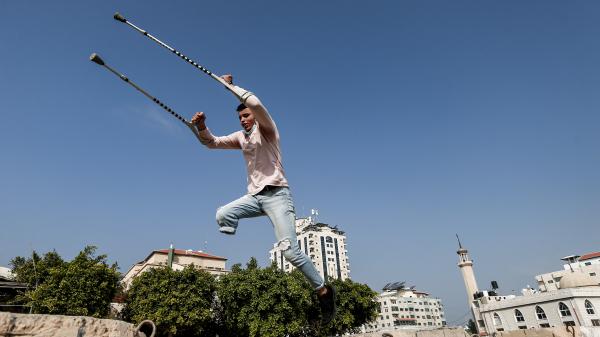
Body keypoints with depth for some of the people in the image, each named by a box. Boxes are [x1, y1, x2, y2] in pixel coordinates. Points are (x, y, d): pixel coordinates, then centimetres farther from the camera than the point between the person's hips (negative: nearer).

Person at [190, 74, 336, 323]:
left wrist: (230, 85, -10)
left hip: (276, 194, -7)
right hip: (255, 196, 7)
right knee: (222, 214, -13)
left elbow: (256, 104, -20)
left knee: (289, 249, -16)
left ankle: (323, 291, -1)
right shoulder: (240, 137, 18)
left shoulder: (266, 129, -1)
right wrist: (200, 127, -5)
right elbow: (211, 142, 15)